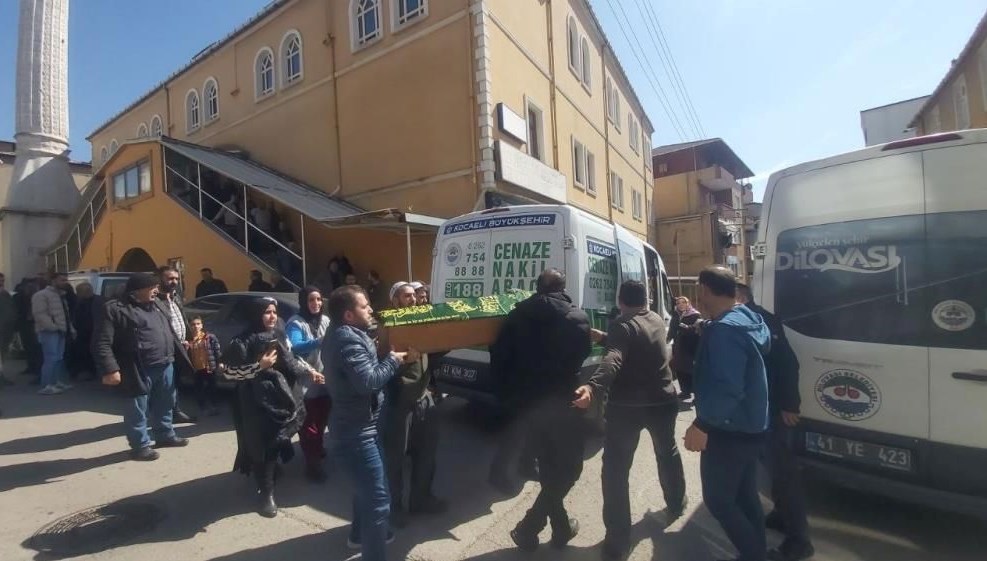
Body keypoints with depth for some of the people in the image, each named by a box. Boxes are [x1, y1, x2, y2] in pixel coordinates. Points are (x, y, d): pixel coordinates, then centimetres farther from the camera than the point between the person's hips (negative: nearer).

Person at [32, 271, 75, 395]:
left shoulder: (61, 295, 21)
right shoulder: (41, 295, -7)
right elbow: (40, 314, -18)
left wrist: (71, 329, 16)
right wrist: (53, 326, -23)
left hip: (61, 331, 9)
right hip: (49, 331, -9)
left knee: (59, 358, 11)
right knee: (51, 358, -13)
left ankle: (57, 382, 17)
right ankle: (46, 386, -12)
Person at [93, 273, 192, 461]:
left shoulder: (155, 308, 16)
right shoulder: (116, 309, -9)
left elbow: (169, 334, 23)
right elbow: (101, 343, -13)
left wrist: (180, 352, 21)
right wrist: (110, 369, -21)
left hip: (165, 366, 7)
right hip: (140, 371, -7)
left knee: (164, 404, 18)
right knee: (138, 409, 5)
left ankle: (165, 435, 34)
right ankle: (140, 445, 19)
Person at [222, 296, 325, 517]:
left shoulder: (280, 336, 7)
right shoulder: (243, 341, -10)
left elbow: (292, 360, 16)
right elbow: (228, 372, -11)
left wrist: (310, 372, 6)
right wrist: (259, 366, -18)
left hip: (282, 397, 5)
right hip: (258, 402, -5)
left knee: (278, 440, 11)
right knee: (263, 445, -1)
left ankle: (272, 474, 38)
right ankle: (266, 493, 15)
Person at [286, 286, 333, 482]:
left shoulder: (326, 320, 7)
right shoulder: (296, 323, -10)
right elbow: (296, 347, -26)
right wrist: (320, 341, -40)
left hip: (327, 379, 6)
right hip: (306, 382, -5)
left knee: (322, 419, 21)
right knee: (308, 424, 4)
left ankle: (318, 448, 43)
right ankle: (312, 463, 15)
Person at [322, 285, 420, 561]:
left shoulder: (342, 335, 9)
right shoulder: (349, 340, -24)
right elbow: (369, 381, -32)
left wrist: (390, 355, -3)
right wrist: (394, 360, -19)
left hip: (354, 425, 11)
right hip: (356, 431, -11)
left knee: (367, 487, 29)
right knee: (378, 500, -4)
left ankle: (360, 534, 48)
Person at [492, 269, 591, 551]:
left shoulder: (519, 314, -2)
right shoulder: (577, 317, -9)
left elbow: (500, 356, -3)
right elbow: (582, 354, 1)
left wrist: (520, 385, 10)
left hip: (531, 402, 4)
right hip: (564, 402, -4)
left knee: (548, 467, 20)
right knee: (568, 467, 12)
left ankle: (561, 526, 32)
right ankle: (529, 527, 7)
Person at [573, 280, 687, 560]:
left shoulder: (622, 326, -16)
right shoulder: (657, 320, 6)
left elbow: (613, 360, -35)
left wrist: (593, 387, -49)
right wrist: (603, 337, 16)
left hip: (626, 407, -6)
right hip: (663, 402, 7)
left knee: (615, 470, 3)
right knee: (667, 453, 31)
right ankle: (676, 503, 52)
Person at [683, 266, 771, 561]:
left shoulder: (724, 329, -25)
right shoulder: (749, 319, 6)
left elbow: (727, 388, -32)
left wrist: (701, 425, -27)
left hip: (728, 432, -10)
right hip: (749, 427, 10)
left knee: (718, 499, 6)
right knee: (745, 495, 21)